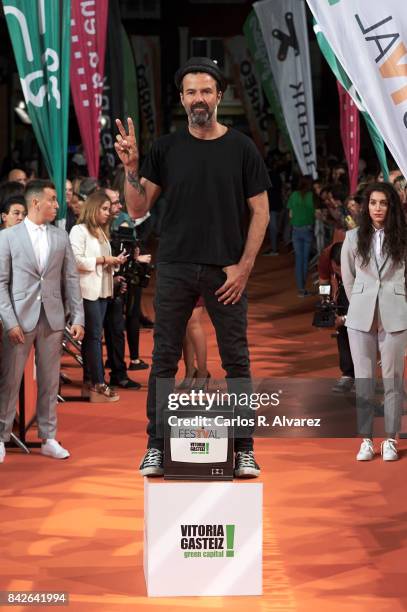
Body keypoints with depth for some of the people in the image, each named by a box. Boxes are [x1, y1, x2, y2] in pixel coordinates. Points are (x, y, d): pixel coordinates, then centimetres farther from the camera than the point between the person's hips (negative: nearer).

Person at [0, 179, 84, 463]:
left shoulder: (61, 236, 9)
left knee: (49, 382, 8)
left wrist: (78, 317, 2)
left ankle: (49, 438, 15)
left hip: (52, 319, 3)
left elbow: (71, 279, 9)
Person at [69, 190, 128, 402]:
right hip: (88, 289, -8)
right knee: (94, 335, -10)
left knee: (92, 336, 9)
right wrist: (102, 260, -15)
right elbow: (77, 260, -16)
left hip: (102, 290, 8)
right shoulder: (79, 230, -7)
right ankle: (98, 384, -10)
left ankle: (89, 382, 12)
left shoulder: (102, 232, 20)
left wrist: (114, 262, 3)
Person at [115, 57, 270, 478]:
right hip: (175, 269, 1)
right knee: (164, 359, 3)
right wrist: (131, 167, -14)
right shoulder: (167, 149, 4)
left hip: (227, 270, -1)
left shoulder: (241, 149, 0)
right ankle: (157, 446, 11)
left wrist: (243, 266, -8)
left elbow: (260, 211, 1)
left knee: (236, 361, 2)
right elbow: (138, 209, 3)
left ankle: (243, 448, 9)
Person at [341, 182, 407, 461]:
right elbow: (347, 277, 12)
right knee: (363, 379, 3)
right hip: (361, 316, 1)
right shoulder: (354, 237, 4)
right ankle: (366, 440, 8)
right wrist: (361, 303, 12)